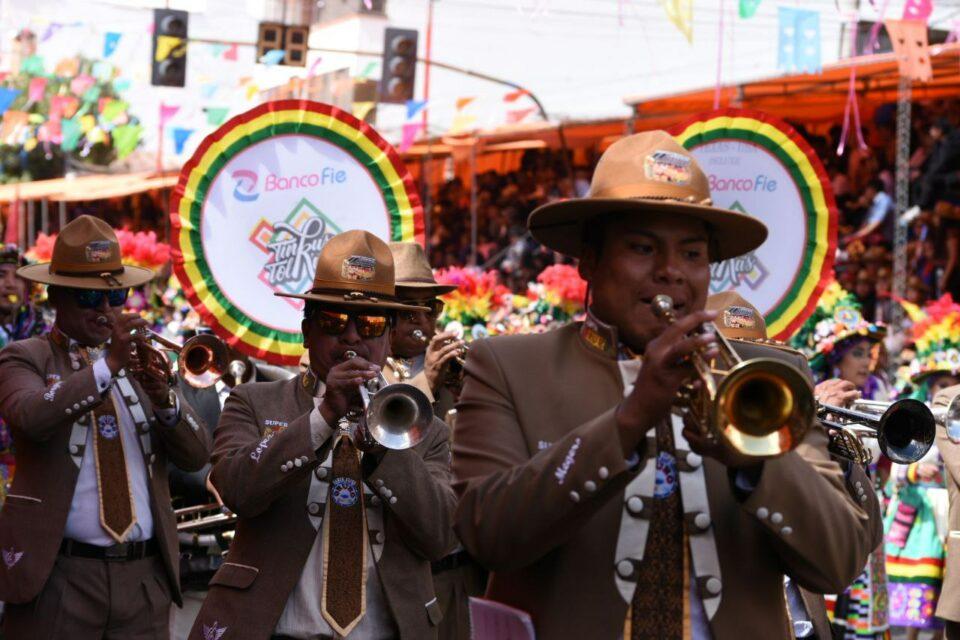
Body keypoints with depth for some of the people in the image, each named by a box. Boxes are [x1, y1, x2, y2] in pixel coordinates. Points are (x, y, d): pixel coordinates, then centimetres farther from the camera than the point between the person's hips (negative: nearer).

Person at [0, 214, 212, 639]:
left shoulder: (140, 363, 13)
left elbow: (195, 455, 4)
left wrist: (163, 397, -13)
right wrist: (109, 364, -26)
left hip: (146, 577, 4)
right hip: (58, 577, -4)